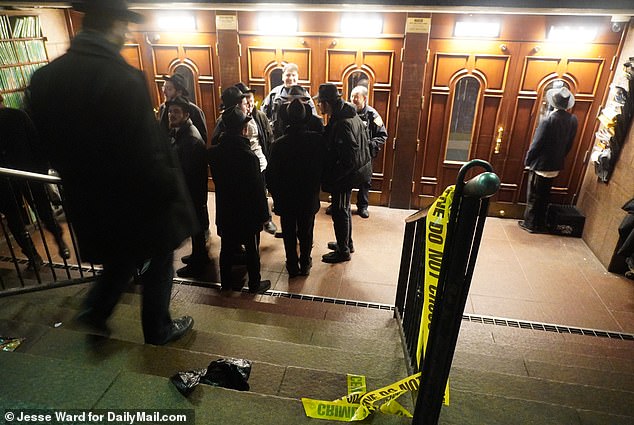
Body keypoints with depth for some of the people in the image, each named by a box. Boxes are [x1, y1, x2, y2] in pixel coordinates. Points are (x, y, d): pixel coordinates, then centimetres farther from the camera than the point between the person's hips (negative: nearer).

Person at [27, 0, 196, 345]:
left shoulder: (44, 77, -2)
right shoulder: (123, 79, -25)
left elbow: (48, 144, 6)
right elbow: (147, 152, -26)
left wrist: (80, 179, 18)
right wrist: (171, 189, -11)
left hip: (88, 197, 6)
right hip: (137, 197, -6)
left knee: (122, 255, 30)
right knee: (158, 261, 17)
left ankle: (95, 310, 27)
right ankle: (158, 330, 33)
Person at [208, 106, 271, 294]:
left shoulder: (214, 152, -7)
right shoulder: (249, 156, -24)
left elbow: (216, 178, 7)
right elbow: (258, 189, -19)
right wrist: (263, 214, -10)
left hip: (225, 211, 5)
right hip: (248, 213, -5)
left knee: (227, 248, 18)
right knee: (252, 250, 12)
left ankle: (226, 283, 33)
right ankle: (255, 284, 27)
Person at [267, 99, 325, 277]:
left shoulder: (278, 144, -18)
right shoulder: (317, 140, -16)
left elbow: (271, 175, -11)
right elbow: (324, 166, -5)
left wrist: (276, 195, 5)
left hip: (285, 198, -1)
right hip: (309, 197, 1)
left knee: (289, 233, 15)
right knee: (306, 232, 17)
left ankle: (292, 266, 28)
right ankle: (305, 265, 32)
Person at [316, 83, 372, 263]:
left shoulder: (342, 124, -28)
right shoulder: (349, 114, 3)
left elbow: (349, 158, -29)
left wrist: (331, 178, -21)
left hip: (344, 175, -10)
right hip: (351, 172, 10)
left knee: (339, 212, 5)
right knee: (344, 209, 22)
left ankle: (343, 251, 22)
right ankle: (347, 243, 40)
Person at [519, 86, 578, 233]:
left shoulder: (548, 120, -21)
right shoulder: (573, 120, -1)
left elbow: (536, 144, -17)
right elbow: (569, 144, 7)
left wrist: (528, 160, -4)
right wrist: (559, 157, 20)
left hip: (541, 165, -6)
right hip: (555, 166, 6)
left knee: (533, 196, 6)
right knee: (544, 196, 17)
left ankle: (530, 223, 14)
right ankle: (540, 224, 26)